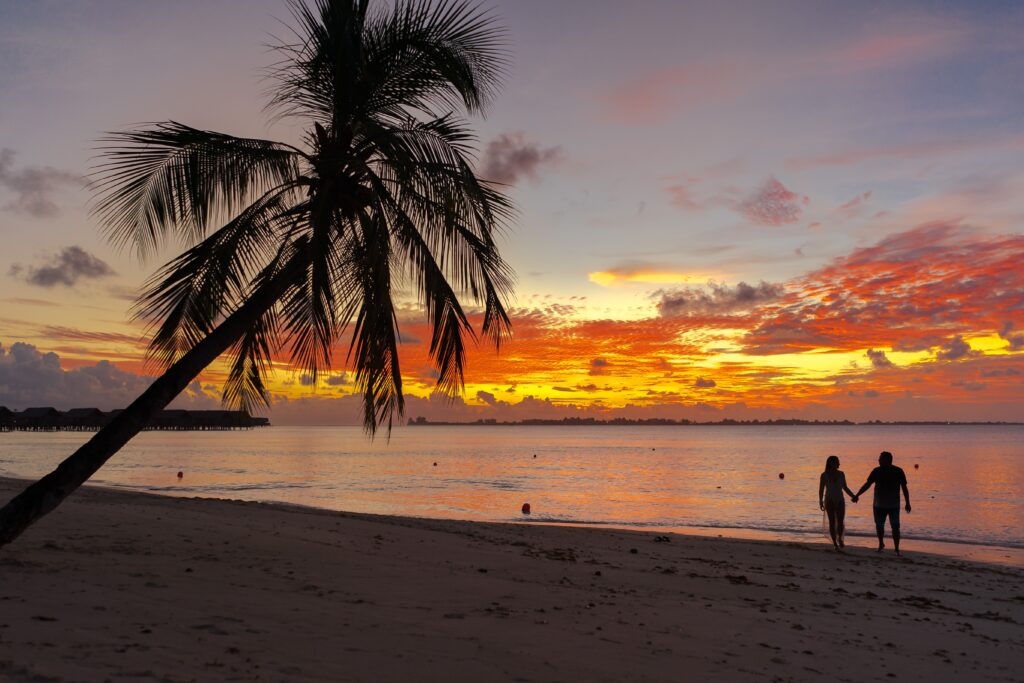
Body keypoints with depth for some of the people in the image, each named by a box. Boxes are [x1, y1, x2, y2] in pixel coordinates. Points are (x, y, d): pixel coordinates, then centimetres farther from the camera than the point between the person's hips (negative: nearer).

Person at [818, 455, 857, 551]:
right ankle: (835, 544, 6)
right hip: (829, 501, -3)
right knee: (832, 522, -2)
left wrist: (853, 496, 8)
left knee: (841, 522, -3)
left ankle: (840, 538, 25)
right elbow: (821, 489, -5)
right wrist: (820, 501, -13)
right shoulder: (824, 475, -6)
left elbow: (845, 487, 14)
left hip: (840, 501, 3)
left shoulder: (841, 474, 4)